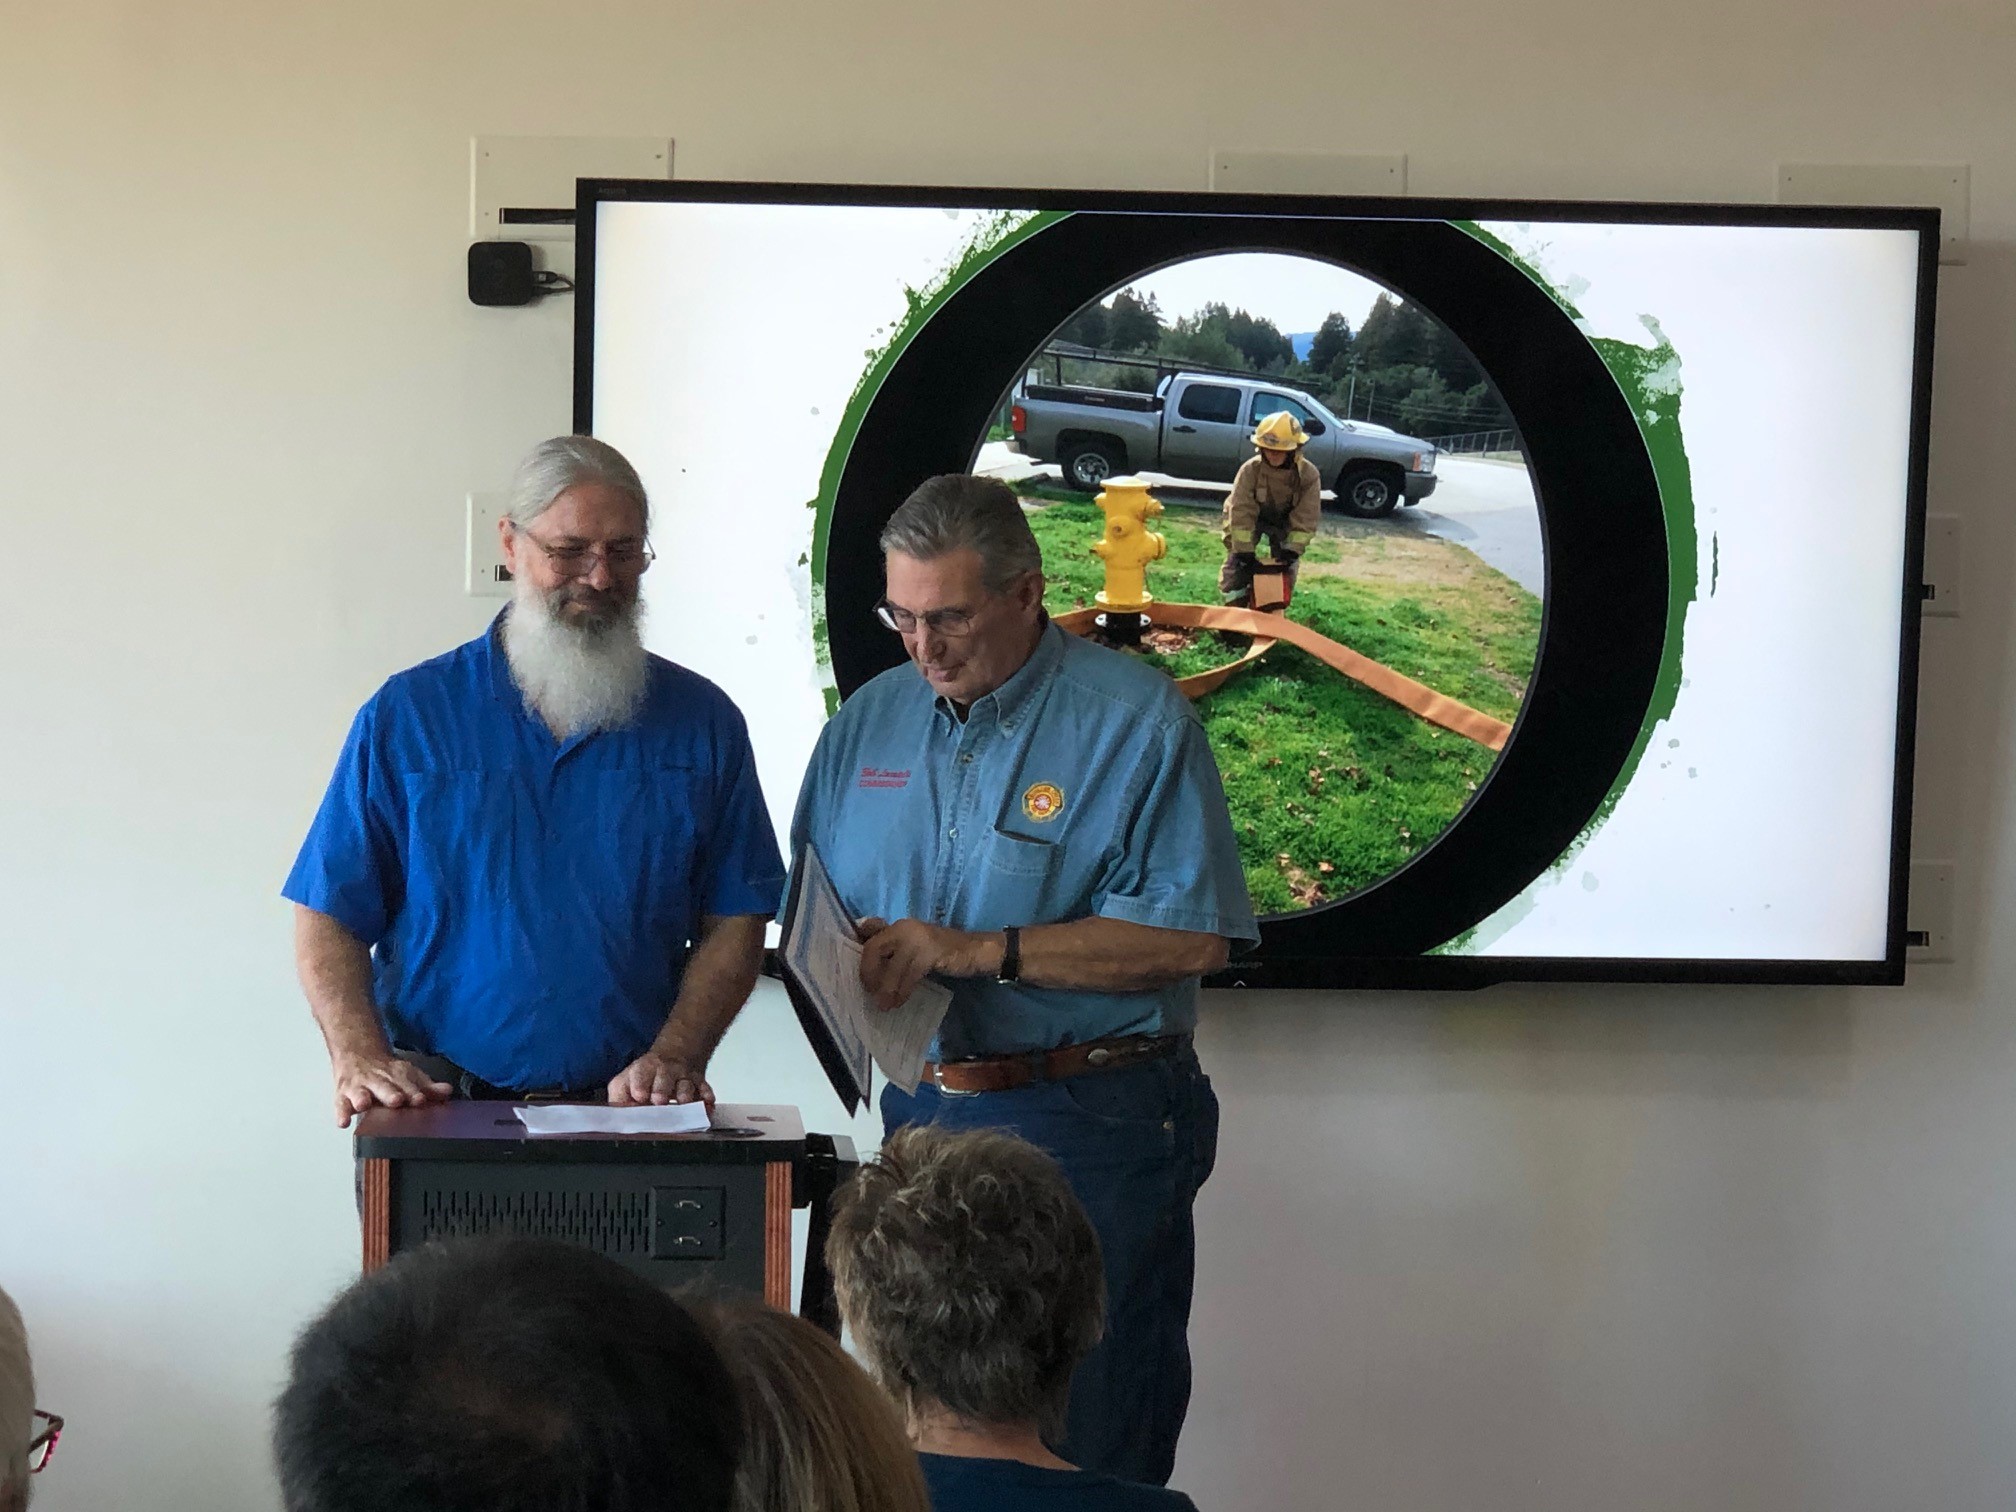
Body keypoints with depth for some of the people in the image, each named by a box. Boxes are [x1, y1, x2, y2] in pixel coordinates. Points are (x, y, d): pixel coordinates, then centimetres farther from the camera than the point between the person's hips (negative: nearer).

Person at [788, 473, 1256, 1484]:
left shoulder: (1136, 719, -7)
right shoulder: (871, 719, 12)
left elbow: (1191, 936, -15)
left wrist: (974, 952, -18)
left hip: (1089, 1139, -5)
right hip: (918, 1119, 5)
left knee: (1091, 1456, -2)